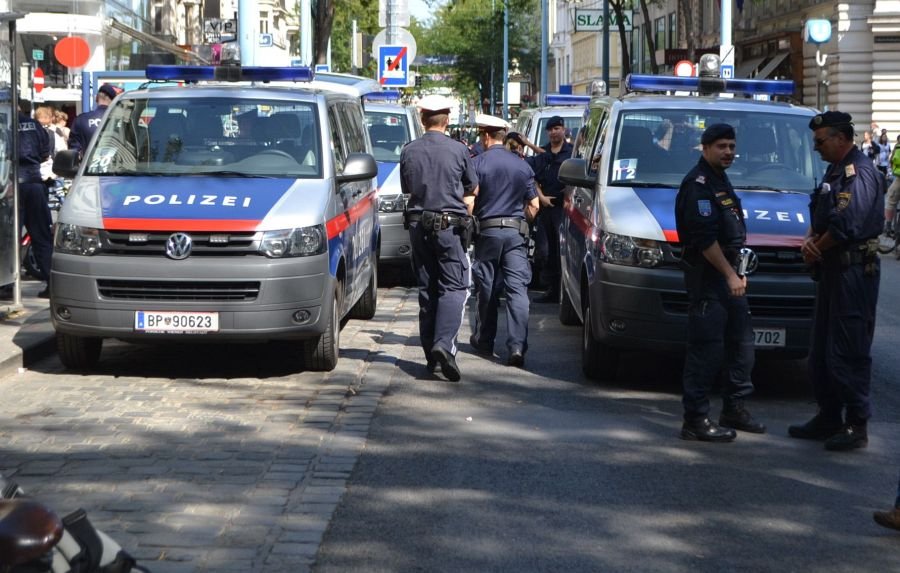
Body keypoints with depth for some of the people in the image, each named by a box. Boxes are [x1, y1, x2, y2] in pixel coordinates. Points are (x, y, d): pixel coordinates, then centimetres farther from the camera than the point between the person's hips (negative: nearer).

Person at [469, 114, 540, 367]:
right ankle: (517, 346, -16)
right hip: (516, 233, 2)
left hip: (487, 231, -1)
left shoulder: (478, 163, -5)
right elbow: (533, 205, 8)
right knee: (517, 289, -5)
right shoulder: (522, 165, 6)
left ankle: (484, 341, 23)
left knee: (486, 289, 11)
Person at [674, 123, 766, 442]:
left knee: (741, 341, 14)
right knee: (706, 347, -9)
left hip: (727, 273, 10)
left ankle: (734, 409, 24)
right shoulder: (698, 184, -14)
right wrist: (730, 274, -21)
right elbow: (704, 238, -21)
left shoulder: (719, 181, 19)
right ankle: (695, 419, -5)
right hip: (706, 275, -10)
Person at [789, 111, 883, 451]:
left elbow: (847, 225, -24)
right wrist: (810, 240, -1)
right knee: (822, 350, 15)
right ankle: (829, 418, 24)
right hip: (833, 270, 11)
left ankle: (856, 426, -1)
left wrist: (817, 249, -9)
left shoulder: (860, 173, -15)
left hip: (854, 270, -11)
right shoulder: (835, 171, 17)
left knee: (848, 352, -7)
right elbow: (819, 218, 20)